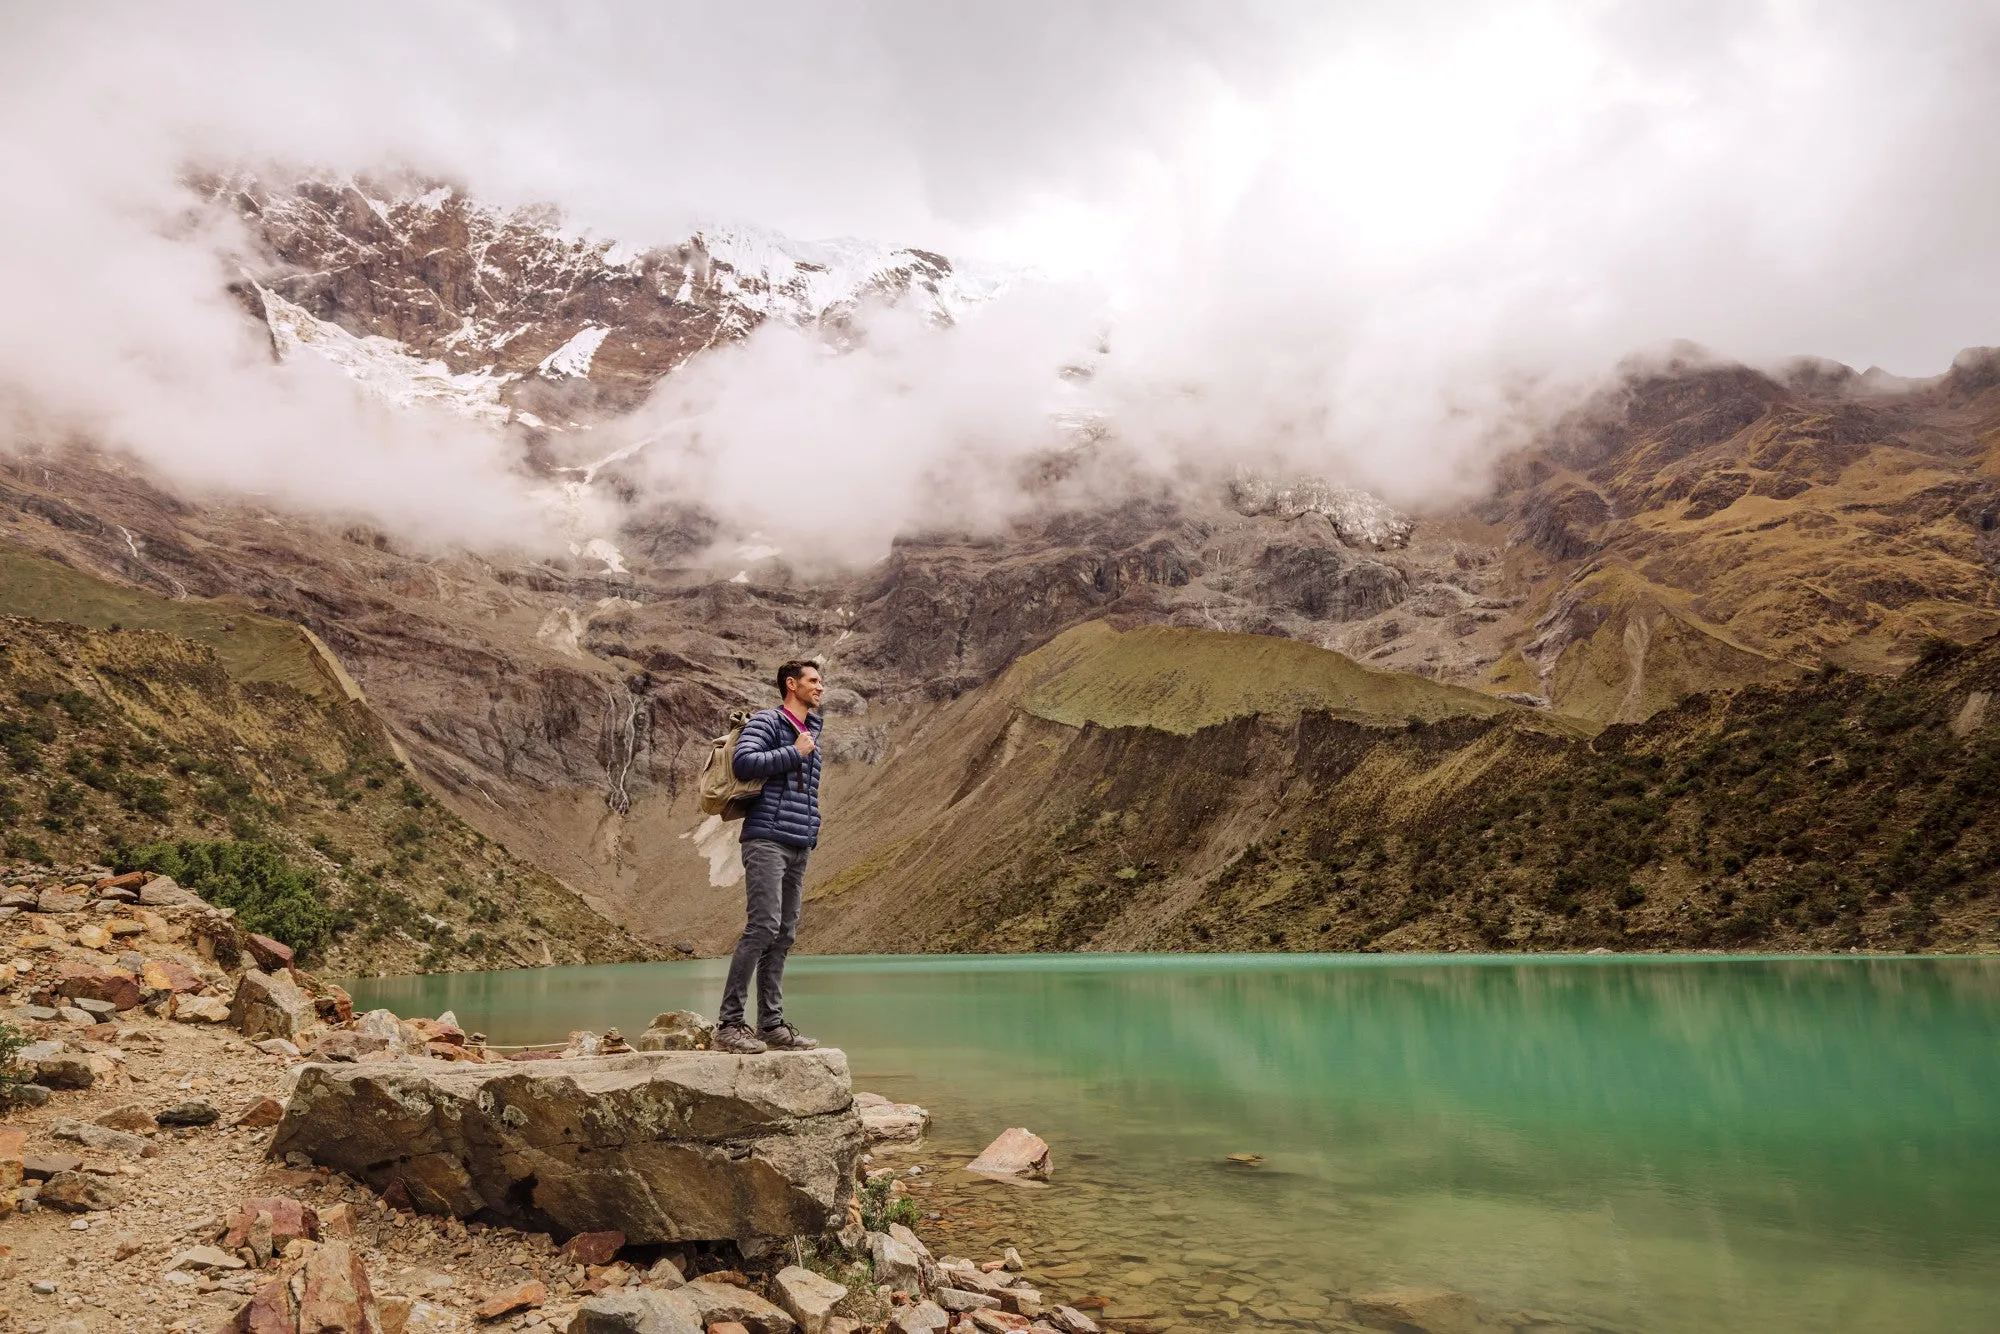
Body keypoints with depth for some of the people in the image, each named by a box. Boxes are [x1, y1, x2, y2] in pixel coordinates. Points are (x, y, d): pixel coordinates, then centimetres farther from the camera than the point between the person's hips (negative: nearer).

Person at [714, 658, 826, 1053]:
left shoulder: (811, 732, 22)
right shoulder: (767, 721, -1)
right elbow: (743, 762, -19)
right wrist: (794, 753, -11)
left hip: (798, 848, 8)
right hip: (767, 840, -8)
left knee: (784, 935, 5)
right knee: (764, 925, -16)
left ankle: (772, 1024, 8)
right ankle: (729, 1023, -12)